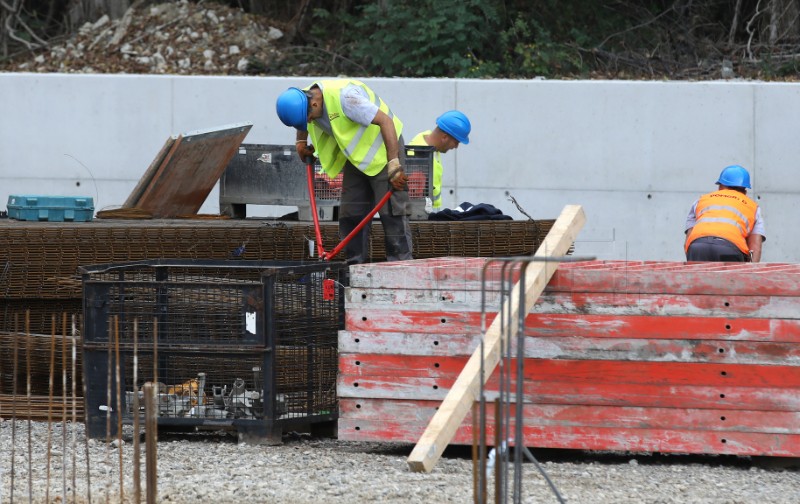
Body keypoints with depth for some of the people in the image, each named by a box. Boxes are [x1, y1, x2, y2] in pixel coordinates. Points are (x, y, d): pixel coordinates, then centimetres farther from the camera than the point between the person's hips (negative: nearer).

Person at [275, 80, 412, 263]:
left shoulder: (344, 96, -31)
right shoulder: (303, 101, -5)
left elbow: (386, 121, -31)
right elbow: (302, 123, 24)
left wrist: (394, 166, -33)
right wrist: (301, 141, 7)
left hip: (383, 150, -8)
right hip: (356, 155, 8)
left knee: (392, 210, -13)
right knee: (350, 213, 4)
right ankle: (355, 265, 8)